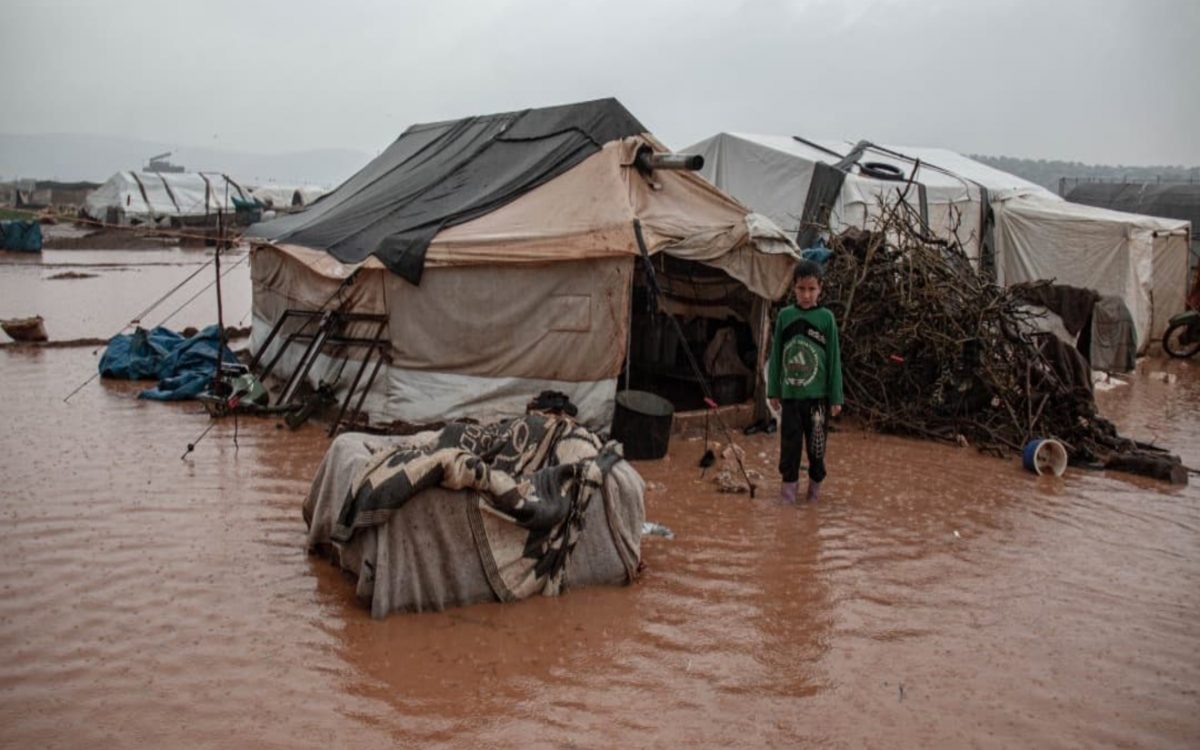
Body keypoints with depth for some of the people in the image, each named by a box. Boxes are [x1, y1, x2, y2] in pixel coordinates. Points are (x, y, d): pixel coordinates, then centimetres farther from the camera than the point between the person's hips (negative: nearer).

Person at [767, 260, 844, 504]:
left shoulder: (826, 318, -5)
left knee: (816, 443, 9)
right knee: (790, 442, 5)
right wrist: (773, 391, 5)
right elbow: (776, 355, 5)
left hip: (817, 394, -1)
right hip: (790, 393, 1)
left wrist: (836, 397, -4)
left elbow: (834, 359, -3)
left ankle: (815, 483, 25)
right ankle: (789, 483, 17)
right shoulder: (785, 316, 0)